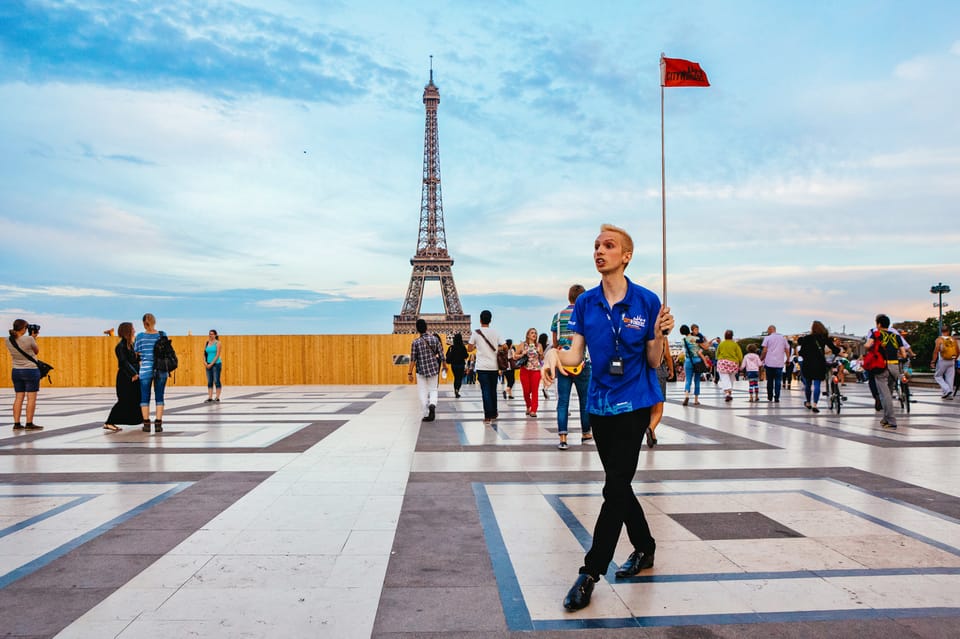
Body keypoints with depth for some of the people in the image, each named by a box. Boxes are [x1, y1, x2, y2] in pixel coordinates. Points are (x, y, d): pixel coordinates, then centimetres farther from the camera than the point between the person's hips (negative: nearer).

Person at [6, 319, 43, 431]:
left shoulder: (9, 341, 1)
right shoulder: (29, 339, -17)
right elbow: (37, 351, -1)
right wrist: (33, 337, 4)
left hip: (16, 371, 6)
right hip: (31, 371, -6)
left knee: (18, 397, 10)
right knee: (31, 398, 0)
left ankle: (17, 423, 10)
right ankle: (29, 424, 1)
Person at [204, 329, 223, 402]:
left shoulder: (217, 343, -4)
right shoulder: (206, 343, 11)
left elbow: (218, 355, -11)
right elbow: (204, 354, 11)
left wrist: (211, 364, -15)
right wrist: (205, 362, -6)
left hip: (216, 364, -5)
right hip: (208, 365, 6)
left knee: (216, 381, -5)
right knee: (209, 381, 5)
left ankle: (217, 398, -2)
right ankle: (210, 397, 7)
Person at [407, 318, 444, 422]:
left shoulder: (416, 342, -9)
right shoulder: (435, 339, -5)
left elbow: (413, 359, -8)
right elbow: (441, 355, 0)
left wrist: (410, 373, 0)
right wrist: (444, 366, 16)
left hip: (421, 370, -1)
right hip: (434, 369, 2)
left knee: (423, 393, 8)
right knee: (433, 390, 15)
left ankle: (426, 415, 7)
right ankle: (432, 404, -15)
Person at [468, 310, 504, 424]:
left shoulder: (476, 333, -4)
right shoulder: (495, 332, 2)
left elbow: (469, 349, 2)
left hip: (482, 367, -2)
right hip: (493, 366, 3)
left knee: (485, 391, -3)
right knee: (493, 390, 16)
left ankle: (488, 416, -10)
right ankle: (494, 414, 25)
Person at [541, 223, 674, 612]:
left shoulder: (647, 301, -8)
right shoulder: (585, 303, 2)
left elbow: (654, 362, -3)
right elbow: (576, 354, -1)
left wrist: (659, 335, -22)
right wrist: (555, 354, -22)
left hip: (634, 405, -4)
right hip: (600, 405, 5)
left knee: (615, 488, -7)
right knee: (619, 485, 15)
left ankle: (590, 573, 0)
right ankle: (645, 548, 37)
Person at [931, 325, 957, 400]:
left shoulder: (939, 340, -8)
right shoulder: (953, 340, 4)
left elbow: (936, 351, -12)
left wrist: (933, 362, -6)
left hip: (942, 361, -4)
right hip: (951, 361, 4)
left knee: (938, 376, 8)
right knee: (950, 378, 9)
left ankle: (947, 390, -9)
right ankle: (950, 395, 10)